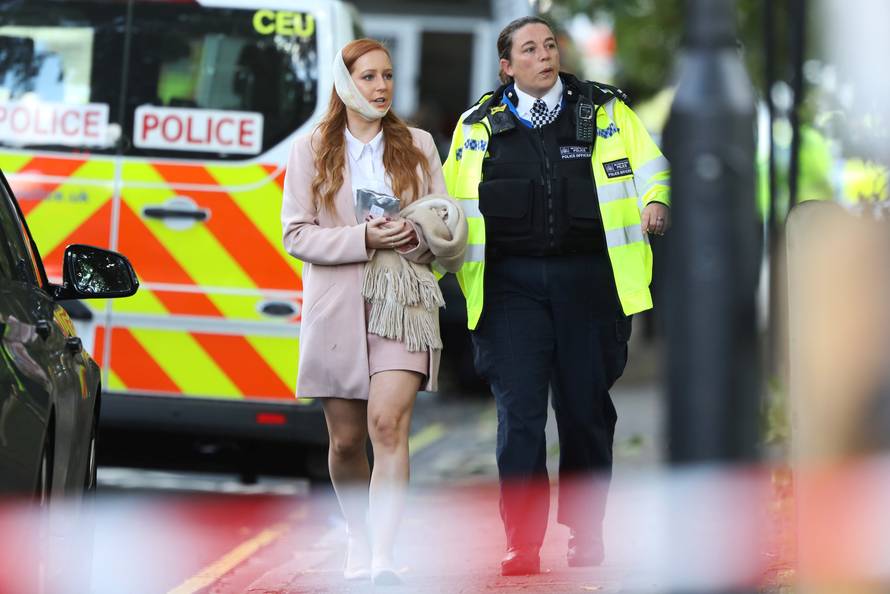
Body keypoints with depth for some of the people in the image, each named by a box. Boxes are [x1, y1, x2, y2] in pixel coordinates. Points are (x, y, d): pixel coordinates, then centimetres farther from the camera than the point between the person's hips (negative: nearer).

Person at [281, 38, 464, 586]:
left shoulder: (417, 145, 12)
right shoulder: (311, 151, 7)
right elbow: (297, 234, 0)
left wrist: (419, 232, -10)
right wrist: (364, 238, -14)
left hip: (403, 298, -1)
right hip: (337, 304, 1)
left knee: (389, 422, -19)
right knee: (346, 440, 6)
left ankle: (383, 557, -26)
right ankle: (359, 538, 29)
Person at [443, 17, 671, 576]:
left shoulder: (605, 110, 9)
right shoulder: (479, 126, 11)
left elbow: (648, 165, 8)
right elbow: (452, 203, 17)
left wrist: (655, 201, -12)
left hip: (587, 276, 0)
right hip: (511, 282, 0)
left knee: (586, 408, 6)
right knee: (518, 410, -8)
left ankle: (586, 530, 20)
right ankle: (522, 543, -6)